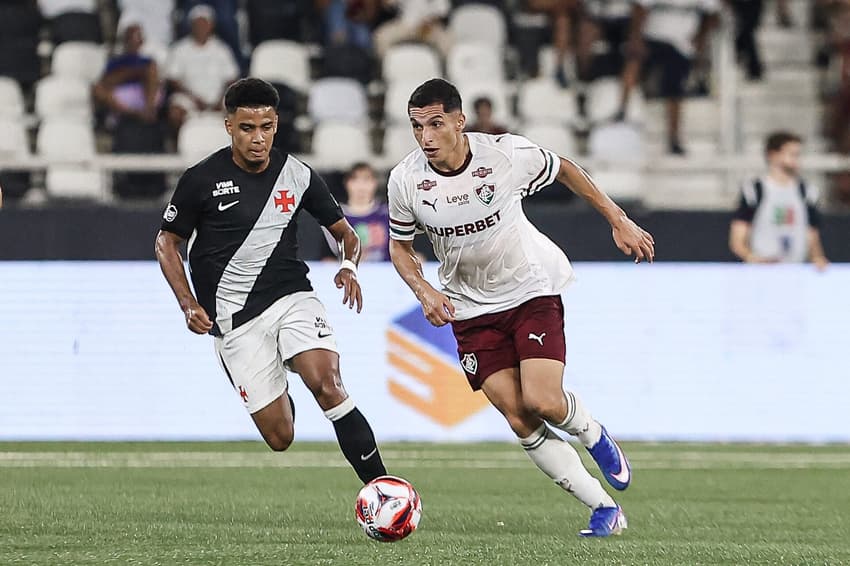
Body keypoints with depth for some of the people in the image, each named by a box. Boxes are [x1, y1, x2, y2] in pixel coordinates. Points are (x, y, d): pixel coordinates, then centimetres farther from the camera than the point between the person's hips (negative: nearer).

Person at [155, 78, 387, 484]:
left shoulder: (298, 176, 2)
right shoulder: (201, 180, -6)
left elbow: (344, 232, 14)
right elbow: (167, 242, 6)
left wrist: (349, 267, -9)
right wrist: (189, 305, -7)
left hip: (292, 297, 1)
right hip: (235, 318, -1)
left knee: (326, 384, -28)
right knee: (280, 438, -4)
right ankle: (280, 400, 35)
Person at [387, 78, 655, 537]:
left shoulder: (506, 155, -20)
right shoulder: (405, 180, -14)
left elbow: (563, 171, 1)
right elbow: (400, 246, 3)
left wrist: (619, 221, 4)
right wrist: (424, 291, -15)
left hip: (532, 288, -2)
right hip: (470, 307, 2)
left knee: (542, 401, -18)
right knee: (520, 422, -7)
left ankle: (594, 436, 18)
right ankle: (604, 510, 3)